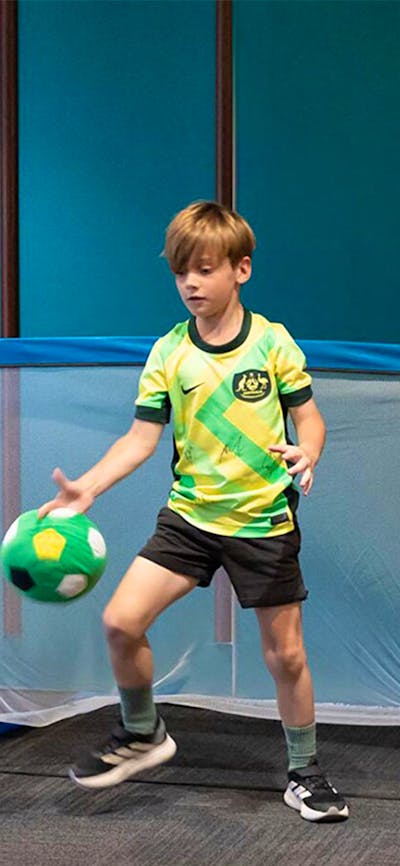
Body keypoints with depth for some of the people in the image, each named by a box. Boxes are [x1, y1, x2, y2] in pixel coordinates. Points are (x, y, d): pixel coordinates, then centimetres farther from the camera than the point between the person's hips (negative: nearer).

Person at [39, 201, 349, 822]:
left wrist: (307, 454, -22)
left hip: (265, 520, -2)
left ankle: (305, 773, 25)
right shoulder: (169, 352, -1)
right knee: (121, 621, -10)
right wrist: (86, 488, -14)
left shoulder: (273, 342, -6)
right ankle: (142, 735, 15)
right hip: (190, 514, 2)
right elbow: (142, 437, -1)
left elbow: (308, 415, 1)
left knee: (285, 654, 4)